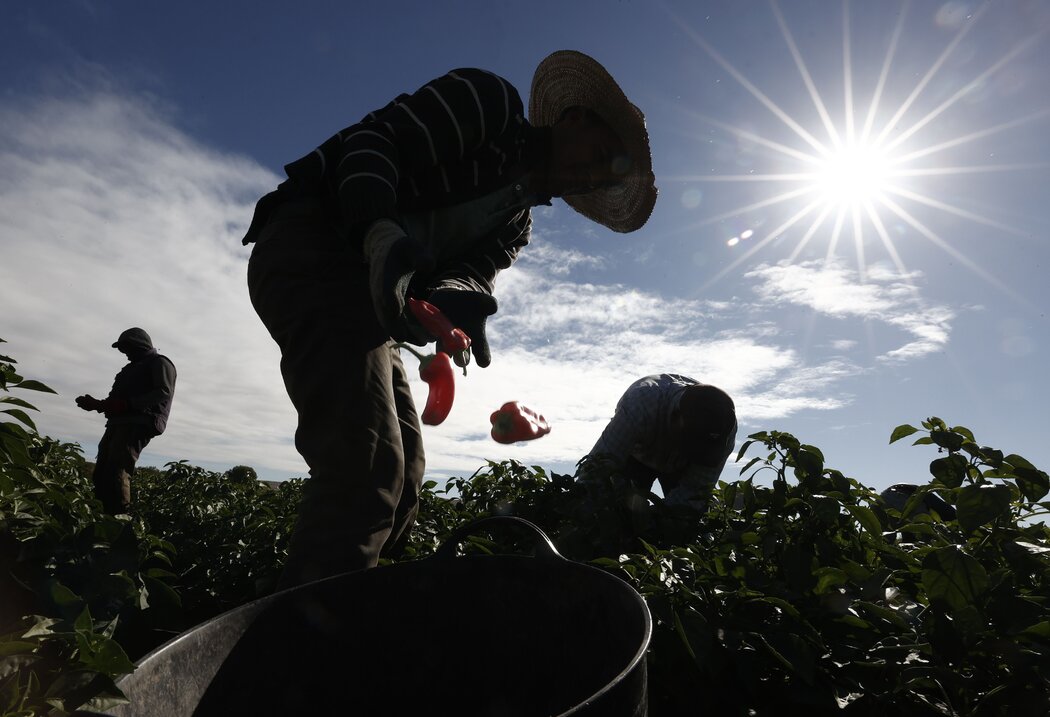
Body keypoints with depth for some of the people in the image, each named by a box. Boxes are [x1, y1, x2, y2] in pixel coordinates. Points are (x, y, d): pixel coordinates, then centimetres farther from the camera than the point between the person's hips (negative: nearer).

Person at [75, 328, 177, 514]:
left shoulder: (159, 363, 4)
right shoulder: (133, 368, 32)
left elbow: (163, 393, -14)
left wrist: (126, 404, -19)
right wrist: (96, 404, 14)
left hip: (138, 425, -9)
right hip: (118, 424, 9)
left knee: (117, 474, -21)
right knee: (101, 475, 0)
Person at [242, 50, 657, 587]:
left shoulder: (517, 223, 20)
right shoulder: (489, 100, 0)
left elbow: (475, 271, 0)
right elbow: (373, 141, -12)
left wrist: (458, 303, -24)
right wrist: (381, 233, -31)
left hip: (361, 296, 9)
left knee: (402, 472, 7)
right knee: (367, 464, -23)